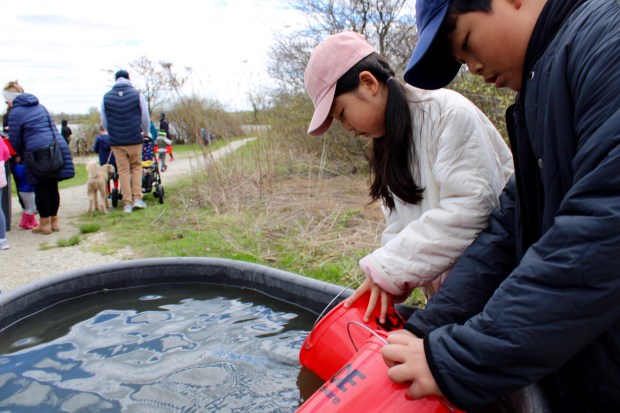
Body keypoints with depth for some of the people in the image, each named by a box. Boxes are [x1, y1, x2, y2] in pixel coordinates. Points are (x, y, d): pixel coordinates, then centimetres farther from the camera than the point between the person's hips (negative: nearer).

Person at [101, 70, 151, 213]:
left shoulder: (106, 97, 3)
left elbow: (104, 122, 10)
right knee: (136, 167, 14)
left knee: (123, 171, 6)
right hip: (135, 139, -1)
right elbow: (145, 118, 3)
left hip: (116, 141, 1)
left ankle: (127, 203, 5)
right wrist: (146, 133, 20)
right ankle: (137, 198, 6)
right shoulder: (137, 95, -3)